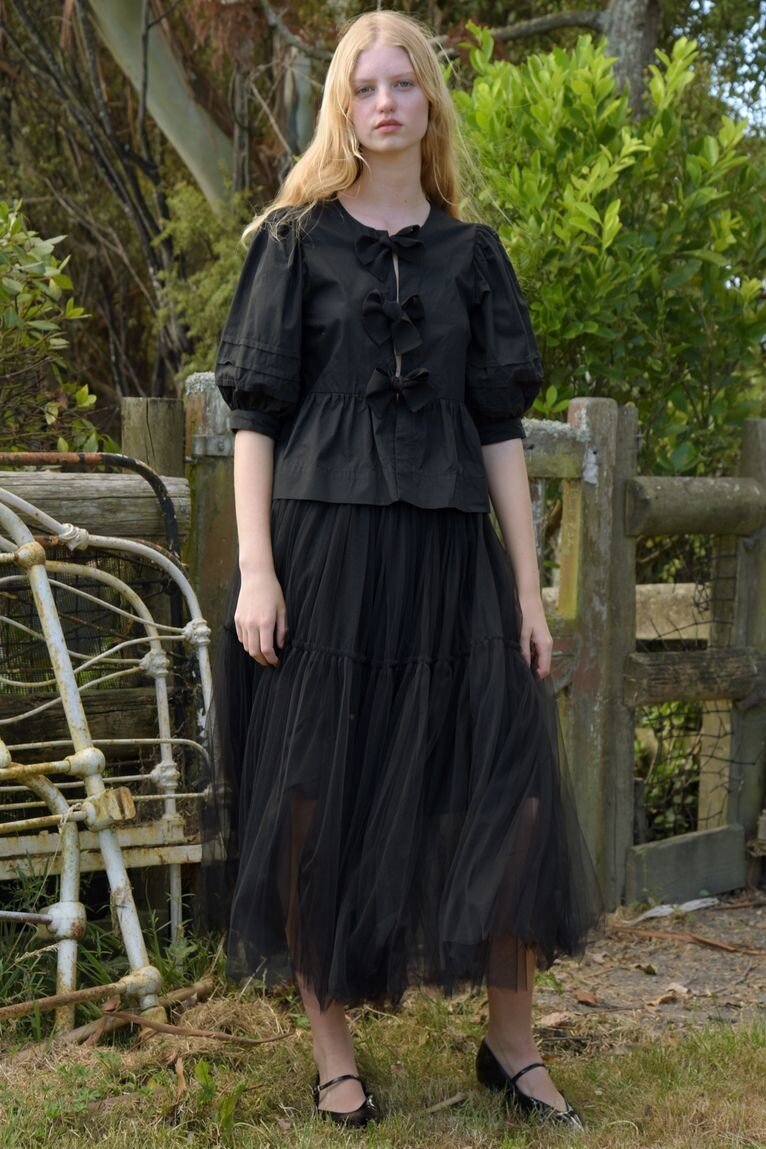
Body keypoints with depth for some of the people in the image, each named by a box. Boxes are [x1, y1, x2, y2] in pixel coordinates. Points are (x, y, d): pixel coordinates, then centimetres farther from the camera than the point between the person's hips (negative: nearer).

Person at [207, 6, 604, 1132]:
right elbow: (256, 413, 0)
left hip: (445, 552, 3)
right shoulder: (296, 239, 5)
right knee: (319, 797, 1)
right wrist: (255, 572, -10)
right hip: (319, 544, -2)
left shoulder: (471, 253, 12)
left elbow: (500, 427, 10)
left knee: (511, 793, -1)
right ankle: (333, 1049, 14)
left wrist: (528, 586, 5)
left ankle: (512, 1045, 14)